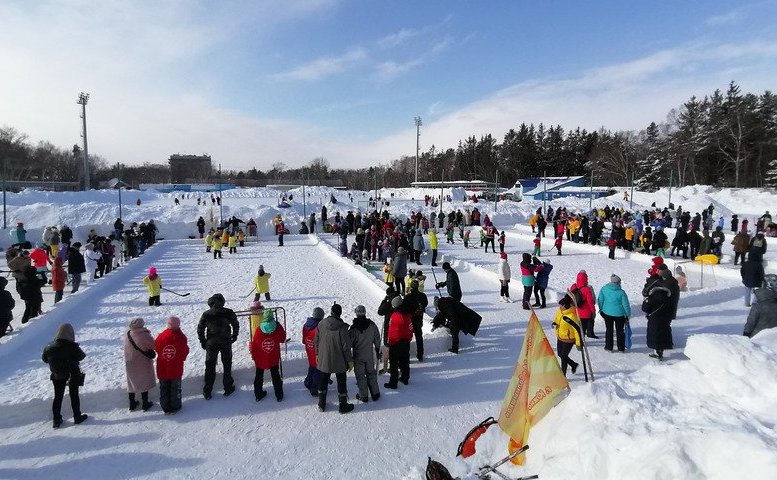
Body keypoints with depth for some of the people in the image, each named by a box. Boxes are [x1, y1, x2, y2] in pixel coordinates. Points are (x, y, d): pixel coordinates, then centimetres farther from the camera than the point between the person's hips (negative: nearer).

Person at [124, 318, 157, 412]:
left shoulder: (127, 335, -8)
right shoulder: (144, 335, -26)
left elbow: (127, 350, 4)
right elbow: (155, 346, -18)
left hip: (130, 364, 5)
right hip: (143, 364, -4)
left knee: (132, 383, 20)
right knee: (144, 383, 13)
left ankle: (132, 405, 31)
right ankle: (145, 404, 23)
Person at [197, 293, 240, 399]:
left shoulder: (206, 314, -8)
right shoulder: (229, 313, -9)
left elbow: (200, 329, -2)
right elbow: (236, 325, 1)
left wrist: (203, 341, 10)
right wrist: (234, 336, 17)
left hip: (211, 344, 0)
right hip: (226, 343, 0)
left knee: (210, 367, 12)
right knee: (227, 365, 16)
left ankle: (207, 391, 17)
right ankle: (228, 388, 24)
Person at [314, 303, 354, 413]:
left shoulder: (321, 324, -6)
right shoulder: (342, 327, -20)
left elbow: (317, 341, 4)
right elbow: (346, 346, -16)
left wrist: (317, 354, 19)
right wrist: (350, 360, -5)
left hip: (324, 360, 4)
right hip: (339, 361, -4)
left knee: (323, 380, 19)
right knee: (341, 381, 11)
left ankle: (321, 404, 29)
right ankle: (343, 405, 20)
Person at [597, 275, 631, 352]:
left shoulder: (603, 289, -7)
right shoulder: (621, 292, -14)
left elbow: (600, 300, -1)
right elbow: (626, 304, -9)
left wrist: (601, 309, 14)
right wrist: (628, 315, 3)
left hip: (607, 312, 2)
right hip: (619, 314, -2)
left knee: (609, 330, 14)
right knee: (620, 331, 12)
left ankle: (609, 347, 17)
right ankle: (621, 348, 18)